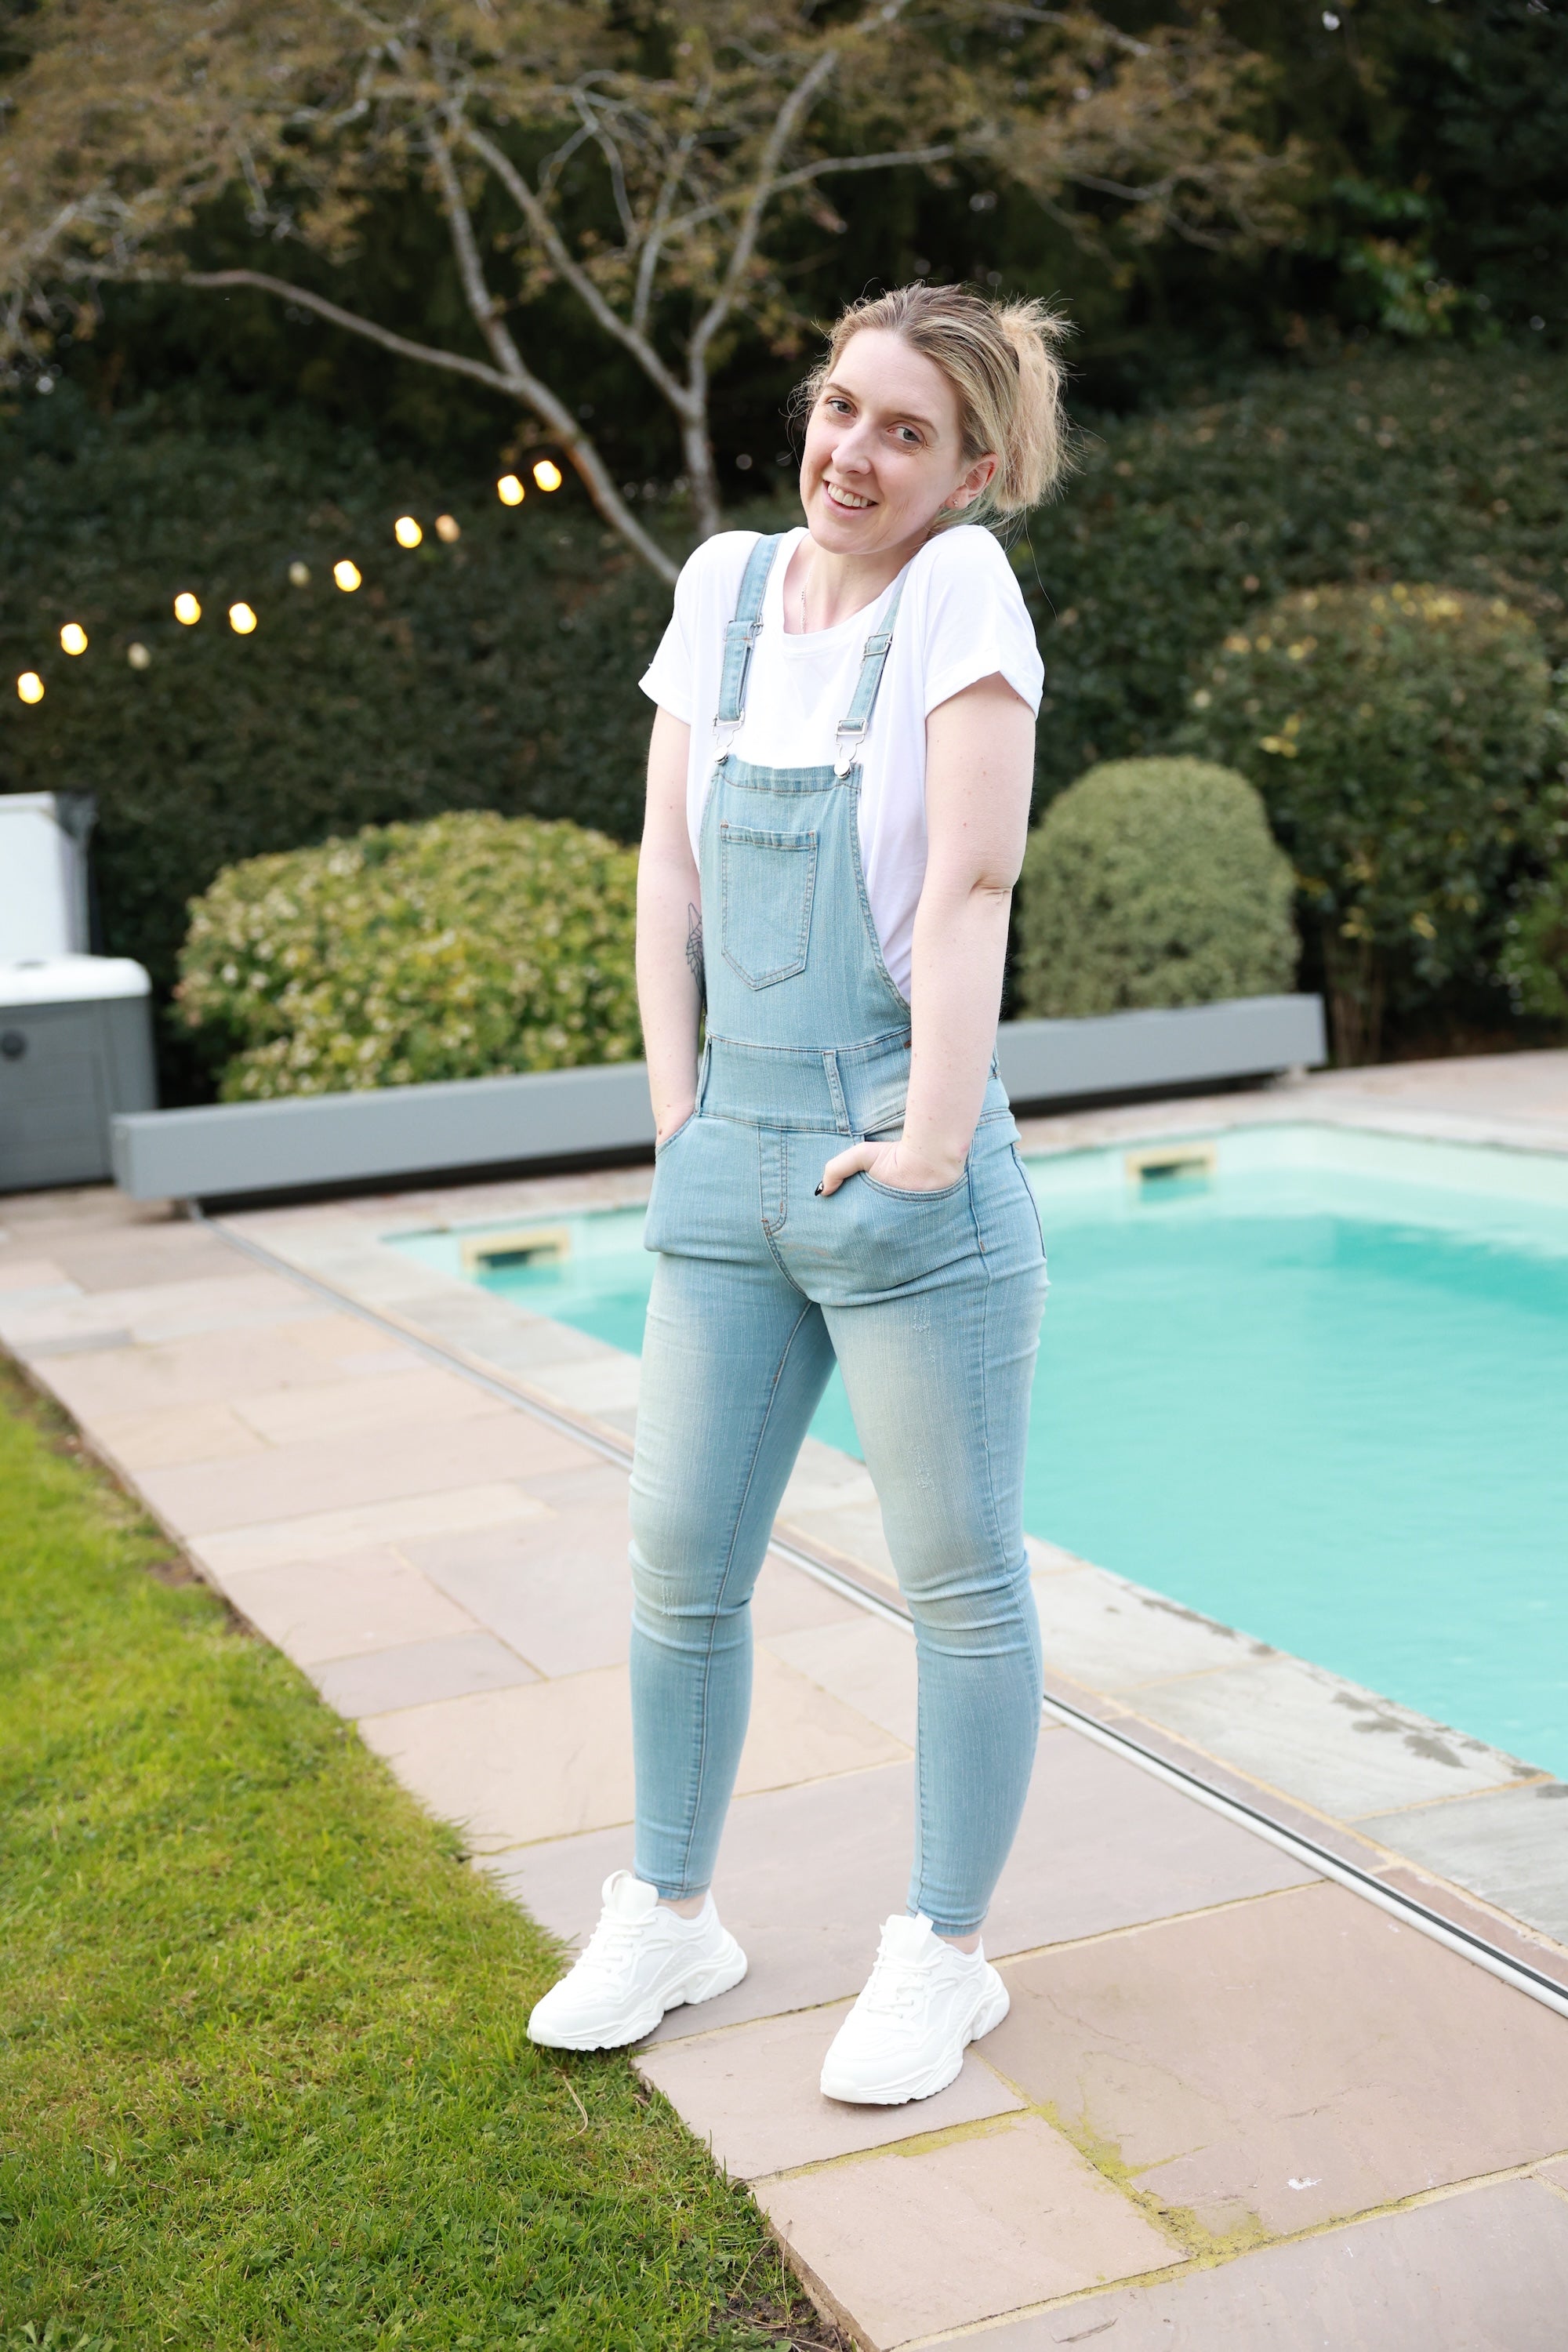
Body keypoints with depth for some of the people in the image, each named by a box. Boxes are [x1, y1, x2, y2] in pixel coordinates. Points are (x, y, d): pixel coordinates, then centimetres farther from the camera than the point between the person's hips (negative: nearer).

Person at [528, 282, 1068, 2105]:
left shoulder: (960, 585, -7)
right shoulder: (727, 584, 9)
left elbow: (970, 885, -14)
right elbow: (669, 865, 9)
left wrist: (928, 1144, -17)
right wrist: (675, 1102, 3)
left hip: (903, 1178, -6)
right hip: (725, 1164, 6)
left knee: (962, 1581, 7)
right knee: (677, 1561, 13)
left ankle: (943, 1957, 24)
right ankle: (669, 1918, 32)